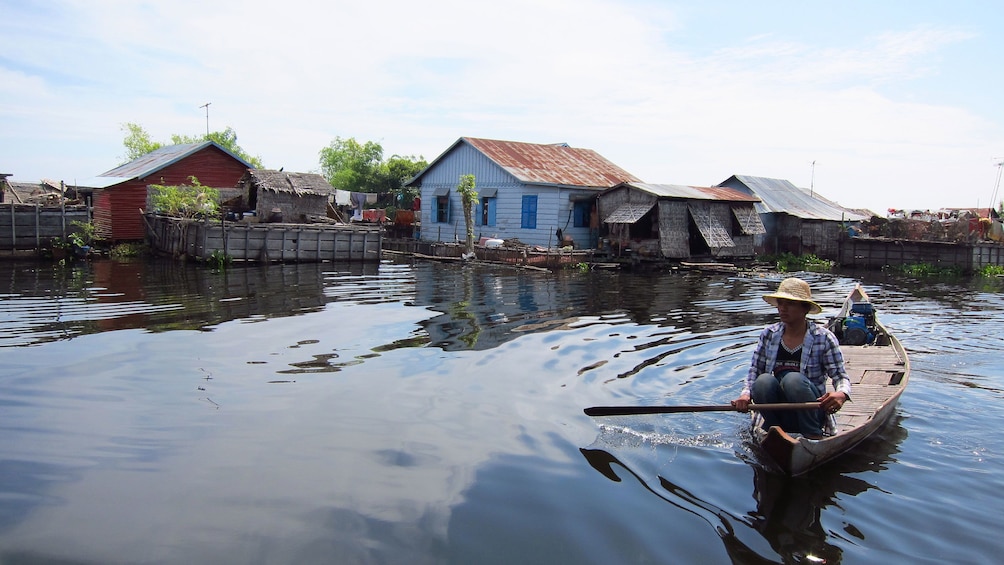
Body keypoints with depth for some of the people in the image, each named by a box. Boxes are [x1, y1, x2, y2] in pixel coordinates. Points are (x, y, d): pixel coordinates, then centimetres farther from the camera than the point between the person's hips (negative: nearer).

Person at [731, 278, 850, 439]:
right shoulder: (768, 334, 6)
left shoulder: (823, 338, -2)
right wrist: (746, 393, -15)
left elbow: (840, 376, -3)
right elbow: (754, 370, 5)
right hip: (778, 414, 2)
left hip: (809, 414, -2)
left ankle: (814, 437, -21)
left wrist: (841, 394, -27)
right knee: (764, 380, -29)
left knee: (793, 379, -32)